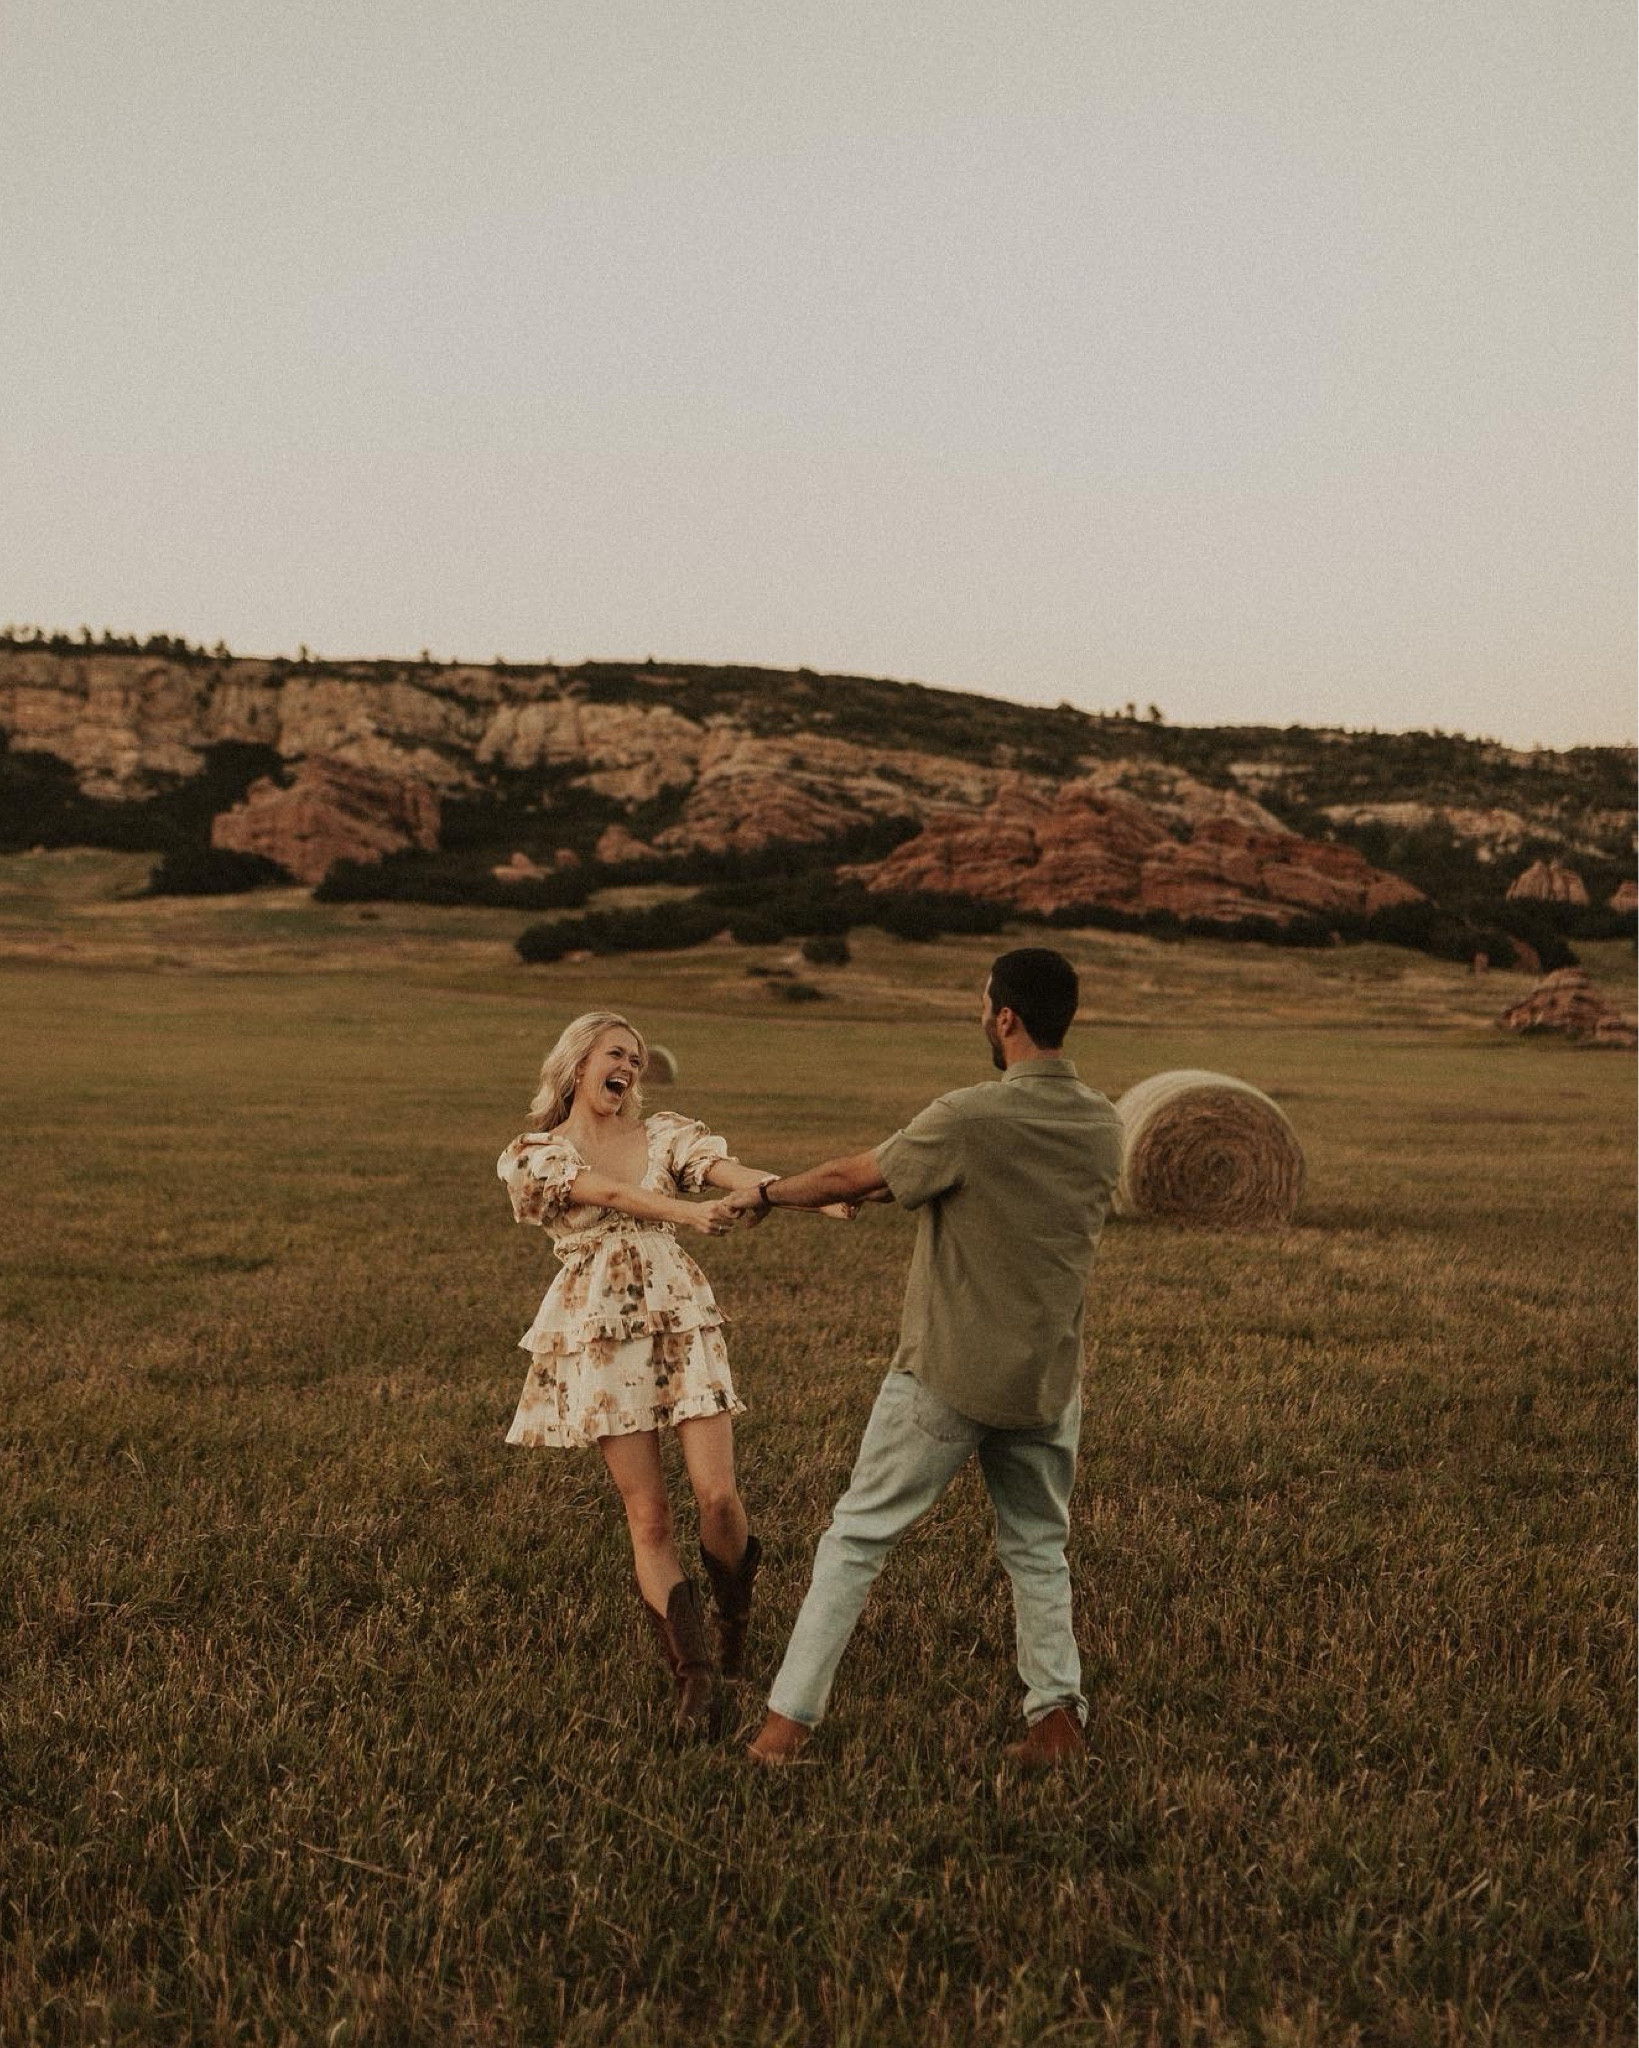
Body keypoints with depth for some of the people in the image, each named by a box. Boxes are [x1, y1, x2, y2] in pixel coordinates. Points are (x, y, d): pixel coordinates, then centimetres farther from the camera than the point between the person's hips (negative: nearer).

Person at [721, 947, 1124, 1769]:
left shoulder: (968, 1120, -18)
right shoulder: (1103, 1129, 1)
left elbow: (853, 1176, -6)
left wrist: (765, 1193, 12)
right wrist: (904, 1185, 20)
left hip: (946, 1378, -5)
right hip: (1046, 1383, 5)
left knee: (855, 1540, 7)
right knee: (1037, 1549, 20)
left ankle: (788, 1720, 11)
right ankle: (1056, 1715, 17)